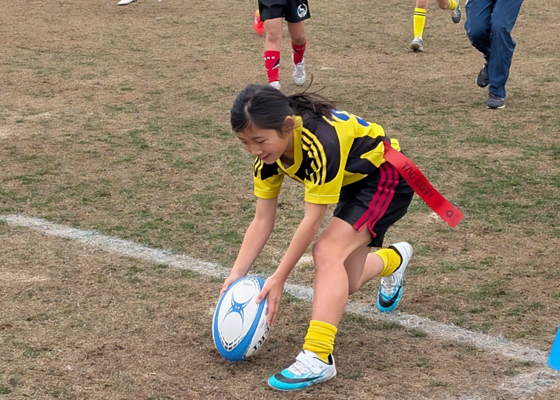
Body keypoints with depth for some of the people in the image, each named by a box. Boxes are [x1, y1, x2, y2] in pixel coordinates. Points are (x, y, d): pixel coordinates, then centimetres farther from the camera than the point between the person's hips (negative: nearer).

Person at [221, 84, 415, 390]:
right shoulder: (268, 152, -17)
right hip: (354, 182, 8)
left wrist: (279, 278, -32)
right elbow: (262, 221, -11)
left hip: (387, 178, -8)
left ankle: (317, 358, -32)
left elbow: (312, 220, -35)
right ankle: (394, 258, 51)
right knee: (344, 283, 15)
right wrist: (236, 274, -19)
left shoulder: (321, 142, -40)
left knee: (328, 251, -28)